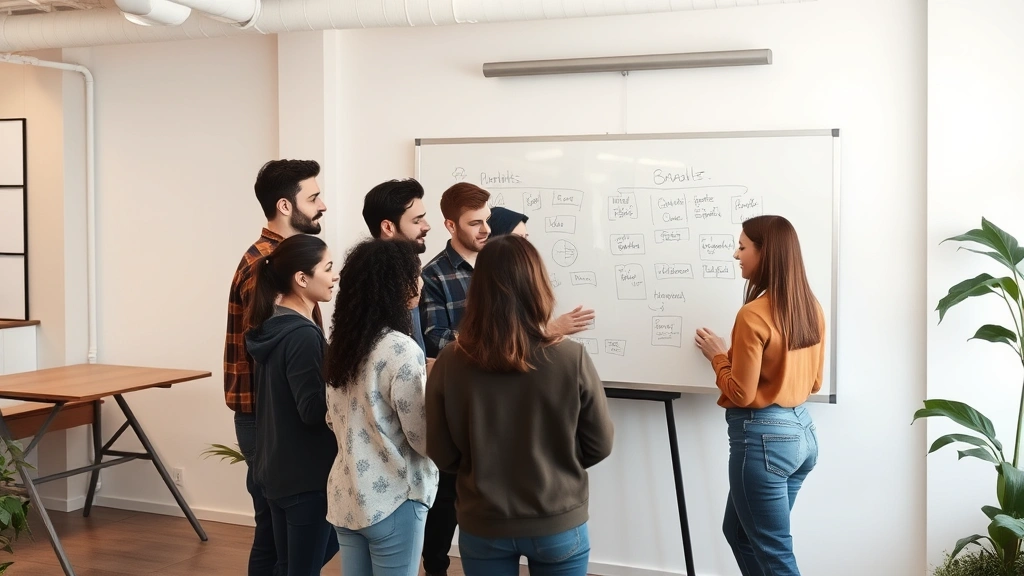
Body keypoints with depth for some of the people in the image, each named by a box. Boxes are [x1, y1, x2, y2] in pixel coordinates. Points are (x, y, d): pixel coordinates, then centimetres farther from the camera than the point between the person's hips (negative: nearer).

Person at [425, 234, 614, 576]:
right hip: (559, 525, 0)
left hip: (482, 528, 1)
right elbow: (599, 445, -5)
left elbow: (441, 455, -5)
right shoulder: (571, 360, -18)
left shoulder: (449, 364, -15)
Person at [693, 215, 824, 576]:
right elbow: (813, 381, 13)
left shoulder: (754, 315, -20)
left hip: (762, 437, -9)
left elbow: (741, 394, -17)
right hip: (801, 430, 9)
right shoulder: (811, 306, 4)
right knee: (739, 531, 24)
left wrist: (718, 356, -1)